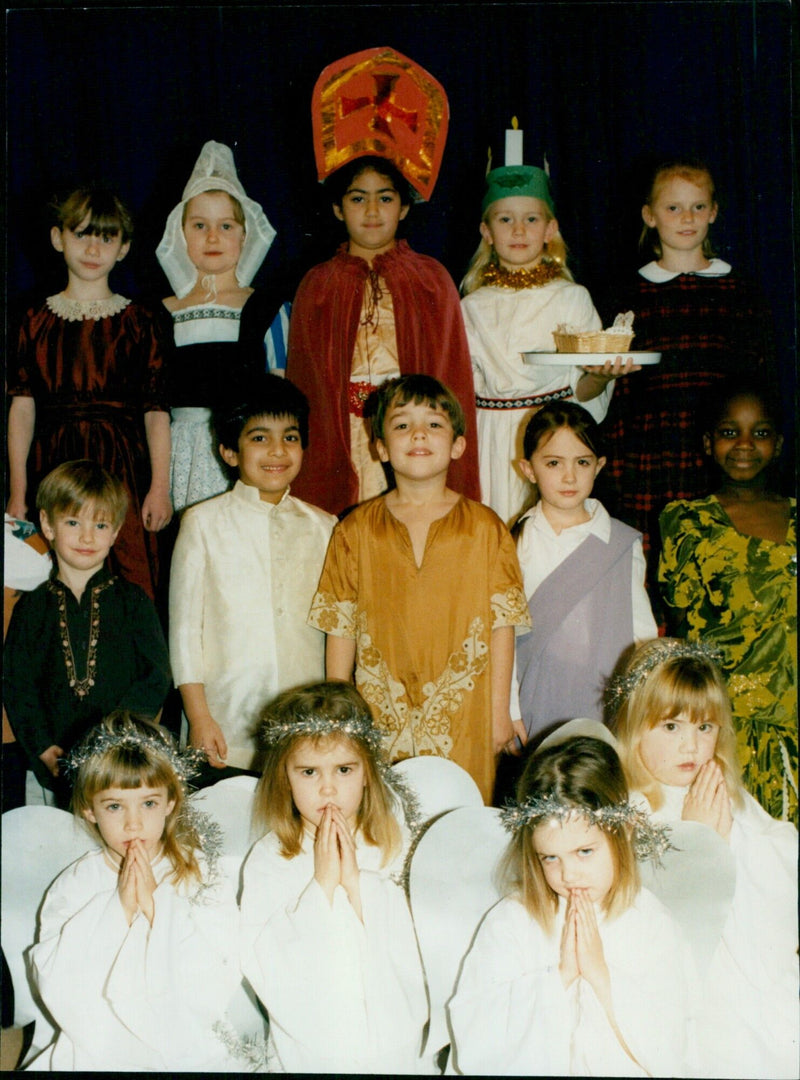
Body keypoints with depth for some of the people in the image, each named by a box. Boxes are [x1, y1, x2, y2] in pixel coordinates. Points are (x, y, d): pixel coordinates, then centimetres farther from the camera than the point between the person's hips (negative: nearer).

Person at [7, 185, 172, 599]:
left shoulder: (139, 323, 6)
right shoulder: (37, 320, 10)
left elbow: (156, 410, 3)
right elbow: (22, 406, 8)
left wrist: (160, 487, -4)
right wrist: (17, 491, 4)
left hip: (123, 469, -1)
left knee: (131, 588, -8)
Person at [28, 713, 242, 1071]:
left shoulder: (200, 875, 2)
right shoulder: (74, 885, 3)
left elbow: (216, 989, -8)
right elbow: (55, 986, -8)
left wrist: (157, 906, -12)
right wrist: (118, 909, -12)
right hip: (95, 1052, 1)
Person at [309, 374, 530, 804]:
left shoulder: (485, 528, 3)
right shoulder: (355, 531, 5)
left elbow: (502, 623, 3)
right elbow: (340, 628, 7)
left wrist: (500, 713, 1)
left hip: (464, 722, 0)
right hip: (378, 719, 1)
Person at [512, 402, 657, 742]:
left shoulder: (624, 544, 2)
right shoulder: (517, 543, 0)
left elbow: (643, 634, 6)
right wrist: (509, 713, -2)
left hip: (606, 705, 0)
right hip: (538, 709, 0)